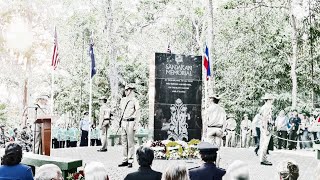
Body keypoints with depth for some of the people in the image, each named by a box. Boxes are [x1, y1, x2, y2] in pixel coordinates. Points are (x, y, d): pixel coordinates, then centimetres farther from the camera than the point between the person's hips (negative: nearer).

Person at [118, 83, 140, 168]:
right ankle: (125, 160, 16)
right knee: (124, 142, 9)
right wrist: (120, 122, 17)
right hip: (123, 122, 7)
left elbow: (138, 113, -6)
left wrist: (135, 125, -10)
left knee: (130, 142, -4)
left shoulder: (134, 100, -6)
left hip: (130, 122, -7)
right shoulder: (123, 100, 14)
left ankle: (130, 161, 2)